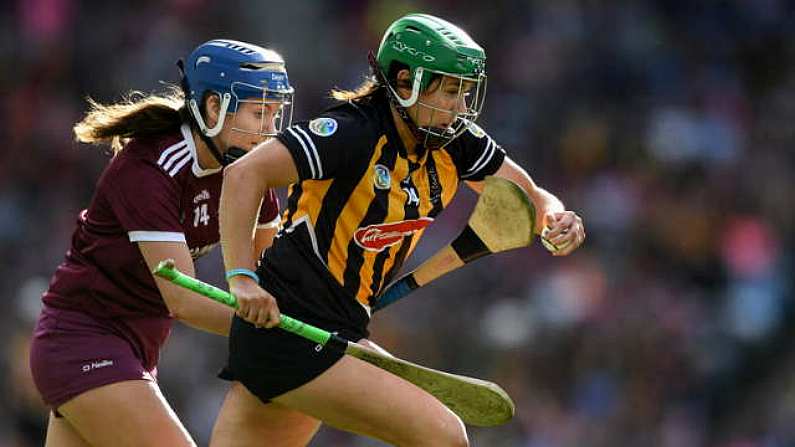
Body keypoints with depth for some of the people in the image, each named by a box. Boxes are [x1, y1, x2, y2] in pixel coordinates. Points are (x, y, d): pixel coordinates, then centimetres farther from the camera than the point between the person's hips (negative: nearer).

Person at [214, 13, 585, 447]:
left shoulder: (454, 142, 5)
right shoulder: (354, 132, -18)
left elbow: (530, 197, 12)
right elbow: (244, 174, -24)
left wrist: (555, 218, -11)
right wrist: (241, 278, -30)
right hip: (290, 336, -9)